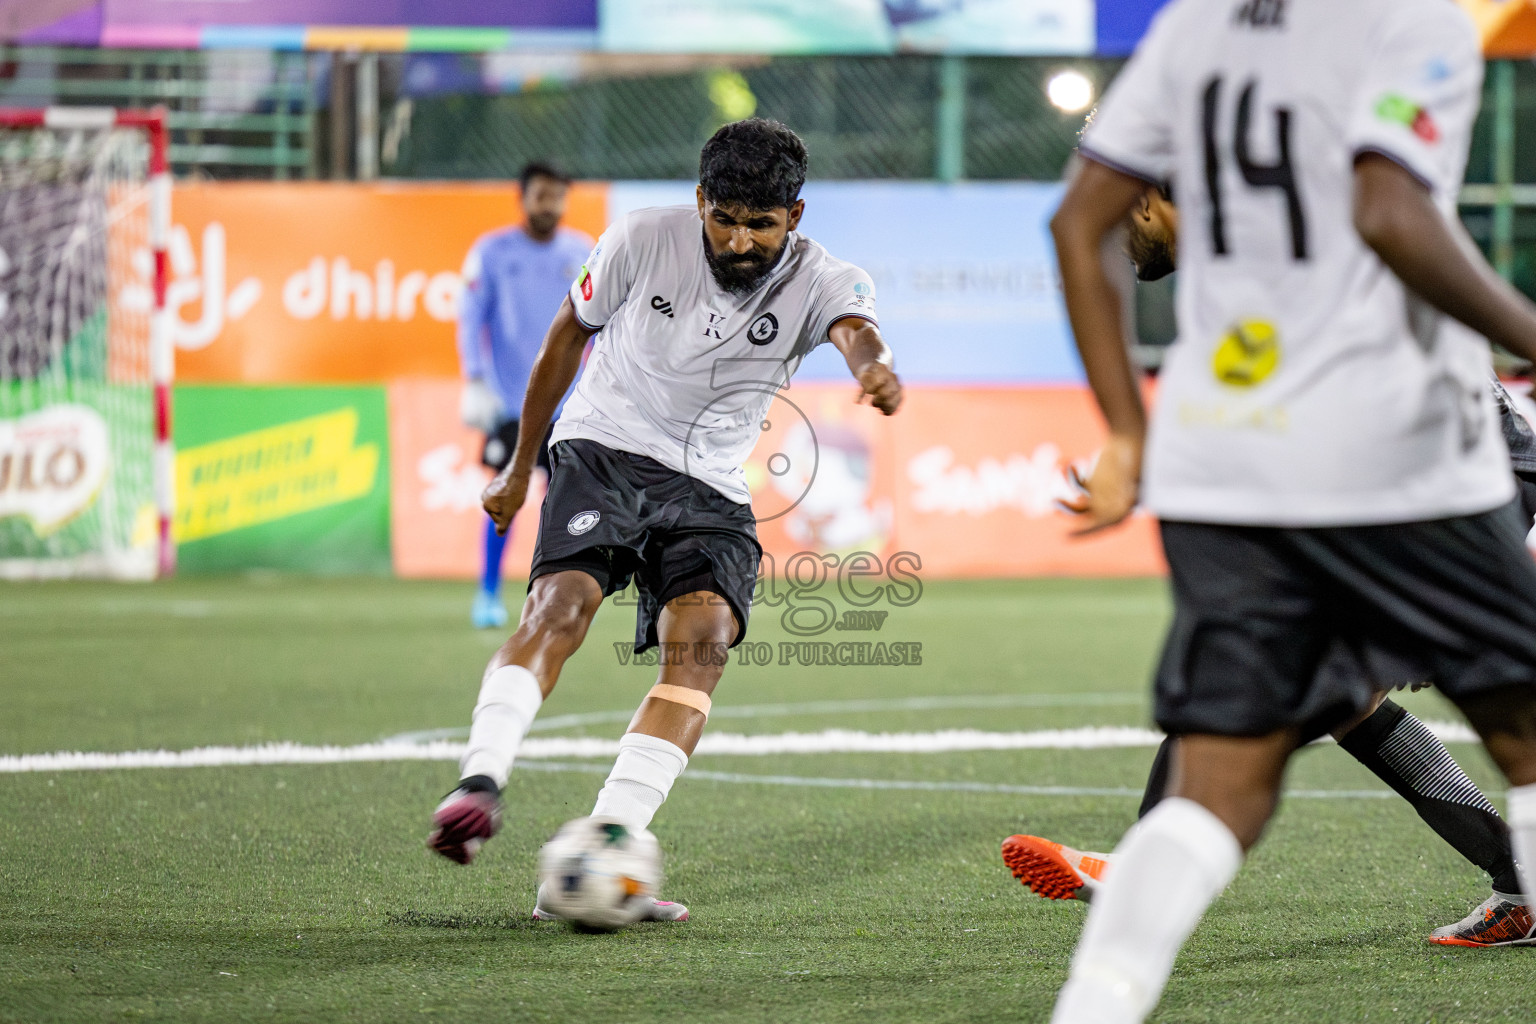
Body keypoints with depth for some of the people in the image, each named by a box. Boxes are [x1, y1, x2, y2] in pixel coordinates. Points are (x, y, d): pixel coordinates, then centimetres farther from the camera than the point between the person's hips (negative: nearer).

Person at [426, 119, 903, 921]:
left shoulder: (819, 281, -8)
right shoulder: (642, 241, -6)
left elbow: (857, 332, -32)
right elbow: (568, 337, 9)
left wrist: (876, 368, -58)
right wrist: (519, 467, 16)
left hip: (708, 491, 1)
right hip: (605, 452, 0)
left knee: (703, 636, -24)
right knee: (563, 603, -27)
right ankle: (479, 784, -42)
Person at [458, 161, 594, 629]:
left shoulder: (582, 252, 5)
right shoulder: (492, 252, -2)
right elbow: (470, 319, -1)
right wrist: (474, 382, -9)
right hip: (510, 398, -2)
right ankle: (488, 595, 6)